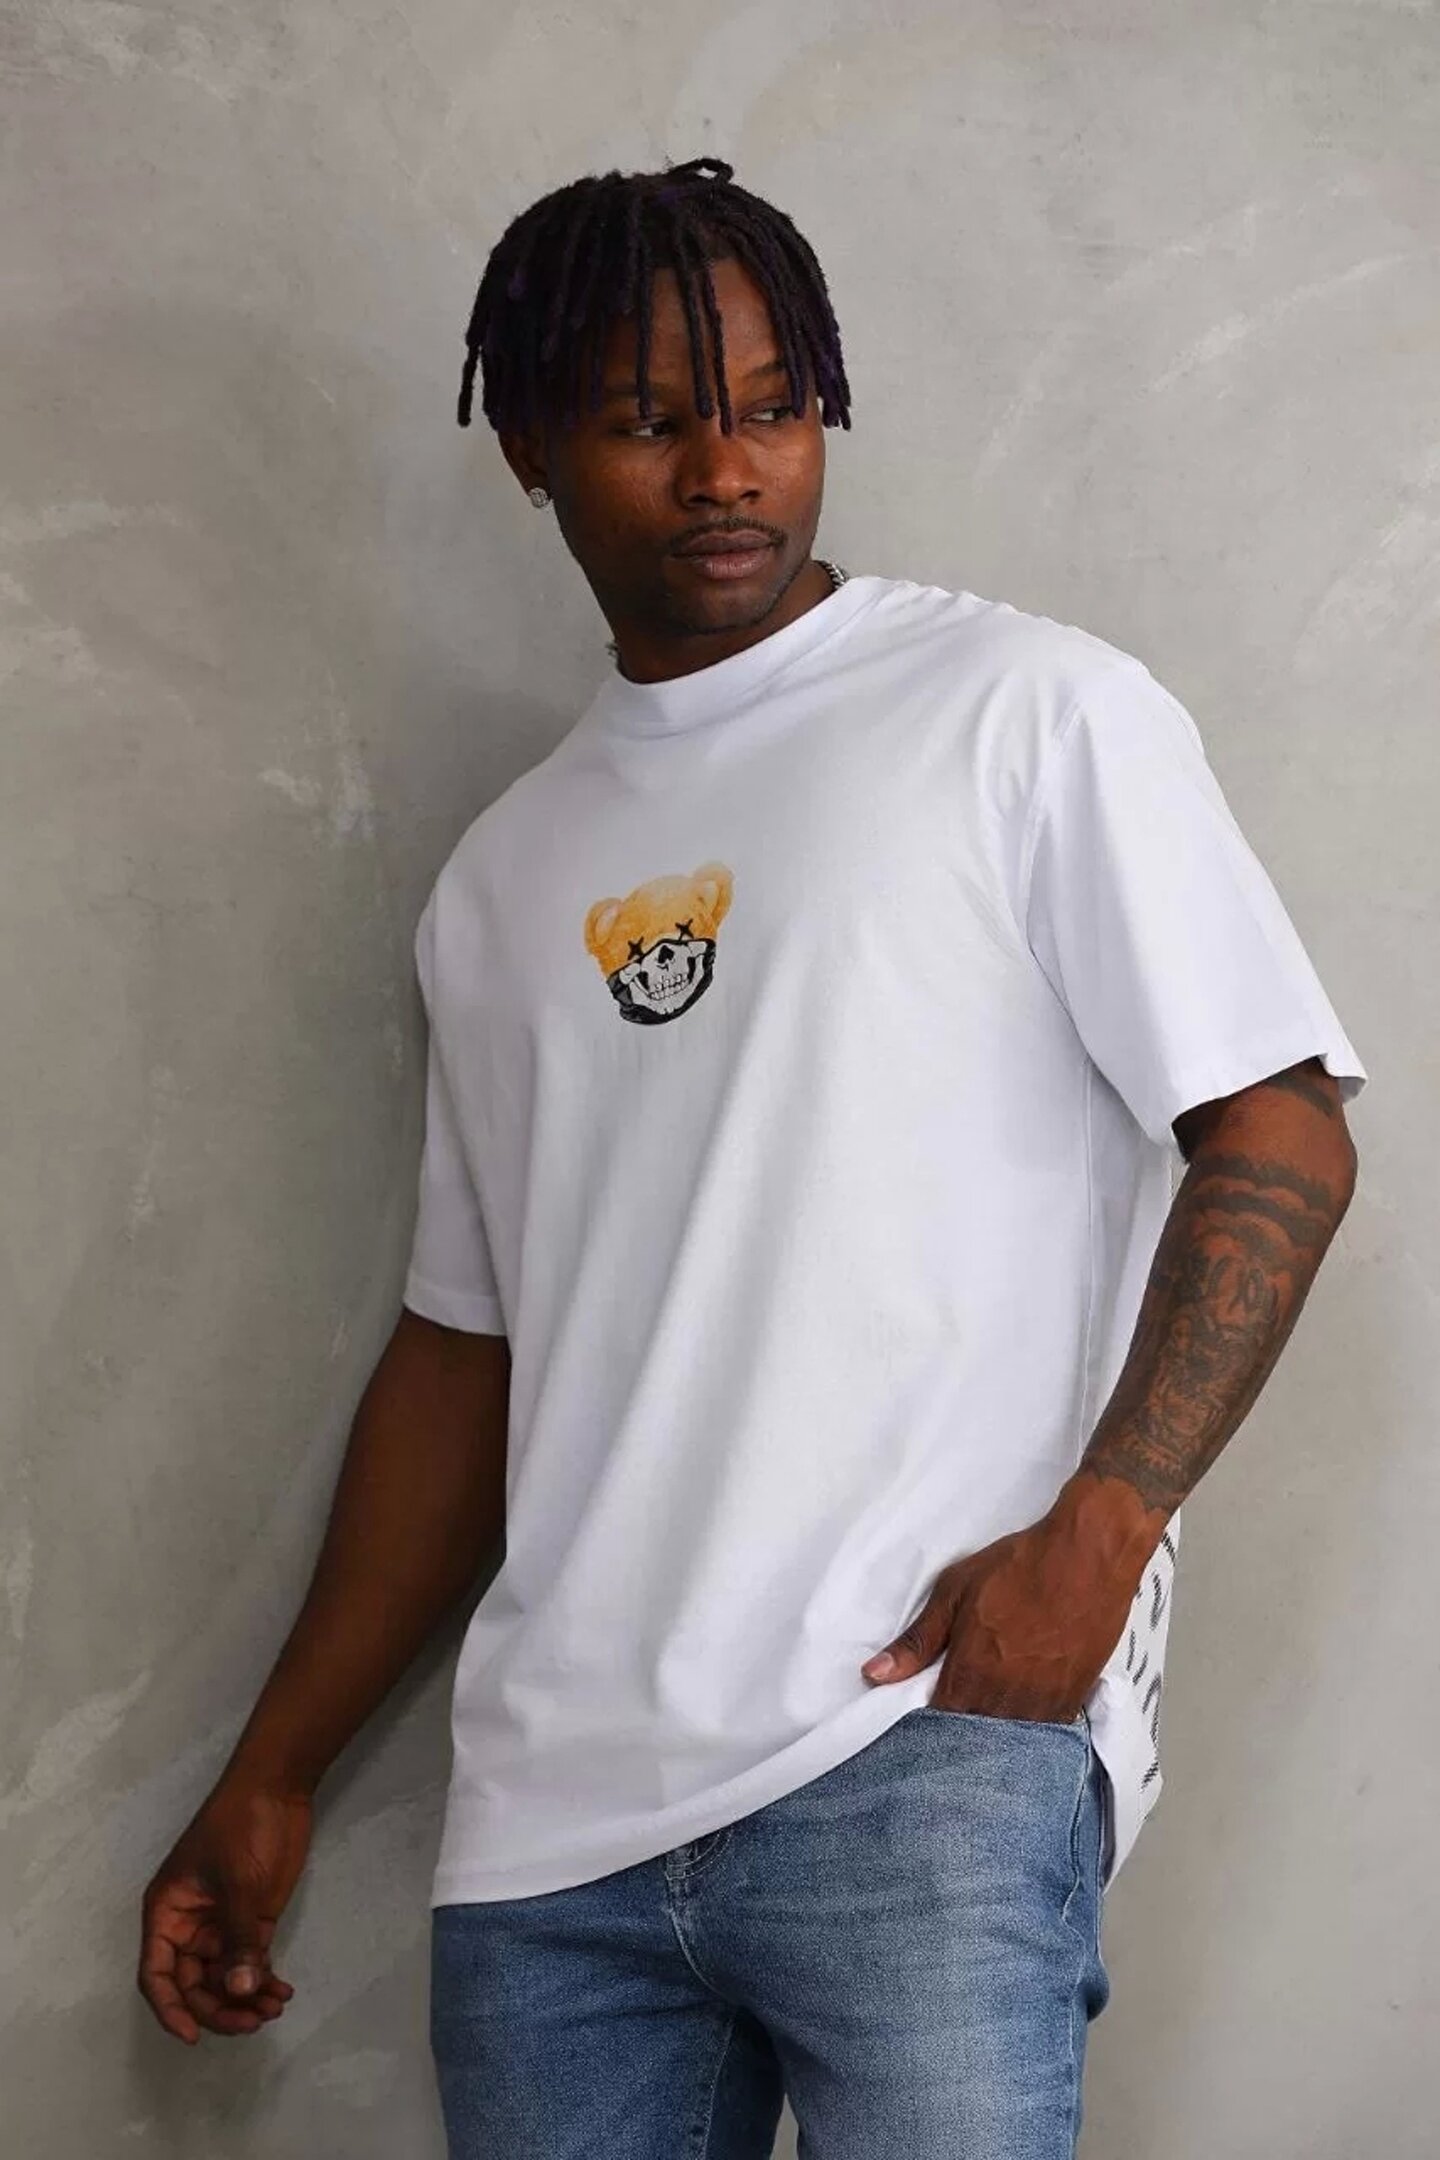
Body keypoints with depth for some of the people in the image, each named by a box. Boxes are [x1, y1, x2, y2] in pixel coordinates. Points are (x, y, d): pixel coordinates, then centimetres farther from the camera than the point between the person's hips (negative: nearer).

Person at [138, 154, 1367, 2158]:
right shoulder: (505, 877, 18)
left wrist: (1097, 1533, -15)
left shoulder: (1030, 711, 3)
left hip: (926, 1752, -4)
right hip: (550, 1814, 5)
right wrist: (272, 1783, 20)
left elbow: (1280, 1134, -2)